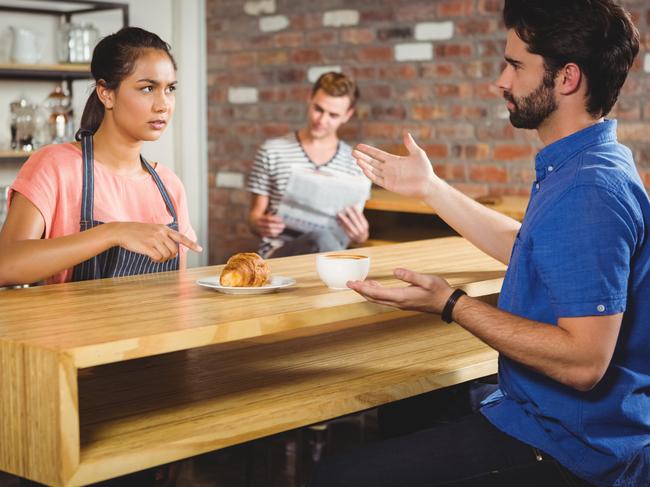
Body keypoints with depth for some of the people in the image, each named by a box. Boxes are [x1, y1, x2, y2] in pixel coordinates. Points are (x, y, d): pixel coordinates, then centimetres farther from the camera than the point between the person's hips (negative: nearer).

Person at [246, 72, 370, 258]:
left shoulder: (354, 163, 10)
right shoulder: (272, 152, 5)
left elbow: (359, 235, 12)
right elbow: (255, 216, 9)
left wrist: (361, 235, -13)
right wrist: (261, 225, -16)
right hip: (278, 253, -2)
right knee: (322, 239, -36)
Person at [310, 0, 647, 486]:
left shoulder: (589, 191, -25)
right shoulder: (589, 164, 10)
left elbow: (584, 361, -29)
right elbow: (524, 248, 24)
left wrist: (451, 304, -24)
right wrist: (431, 188, 22)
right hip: (536, 415, 10)